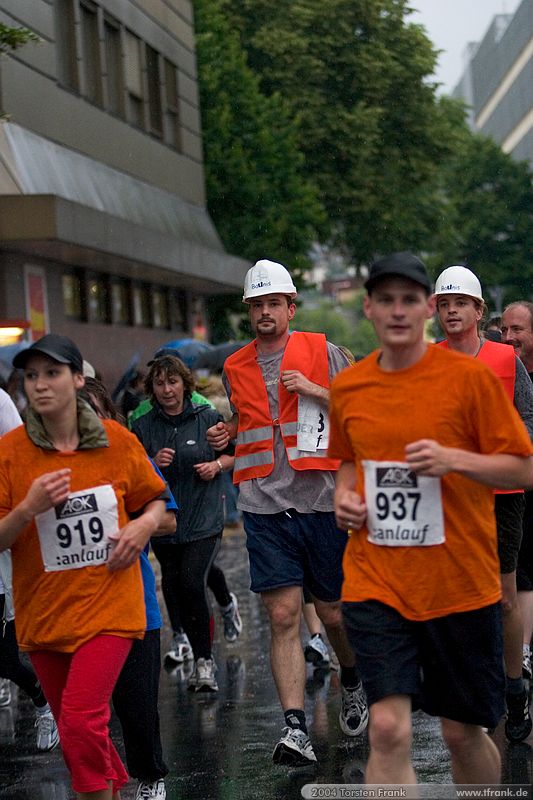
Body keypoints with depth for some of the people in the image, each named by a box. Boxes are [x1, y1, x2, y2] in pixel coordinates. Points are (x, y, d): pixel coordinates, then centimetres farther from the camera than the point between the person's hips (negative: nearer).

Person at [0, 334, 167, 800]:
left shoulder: (118, 441, -3)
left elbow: (155, 500, 13)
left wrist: (146, 524, -8)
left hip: (108, 605, -2)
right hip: (43, 614, 2)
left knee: (81, 722, -18)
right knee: (77, 730, 15)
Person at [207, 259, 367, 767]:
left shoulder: (323, 353, 3)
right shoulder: (235, 368, 13)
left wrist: (317, 392, -11)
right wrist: (227, 436, 7)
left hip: (322, 501, -2)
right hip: (264, 506, 2)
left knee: (333, 612, 8)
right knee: (282, 616, -8)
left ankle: (352, 683, 40)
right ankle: (295, 729, -11)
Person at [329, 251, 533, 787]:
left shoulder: (471, 377, -6)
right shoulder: (347, 387, 5)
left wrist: (453, 459, -20)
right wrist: (345, 495, 3)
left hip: (461, 584, -2)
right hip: (375, 581, 2)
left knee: (463, 733, 10)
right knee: (388, 730, -11)